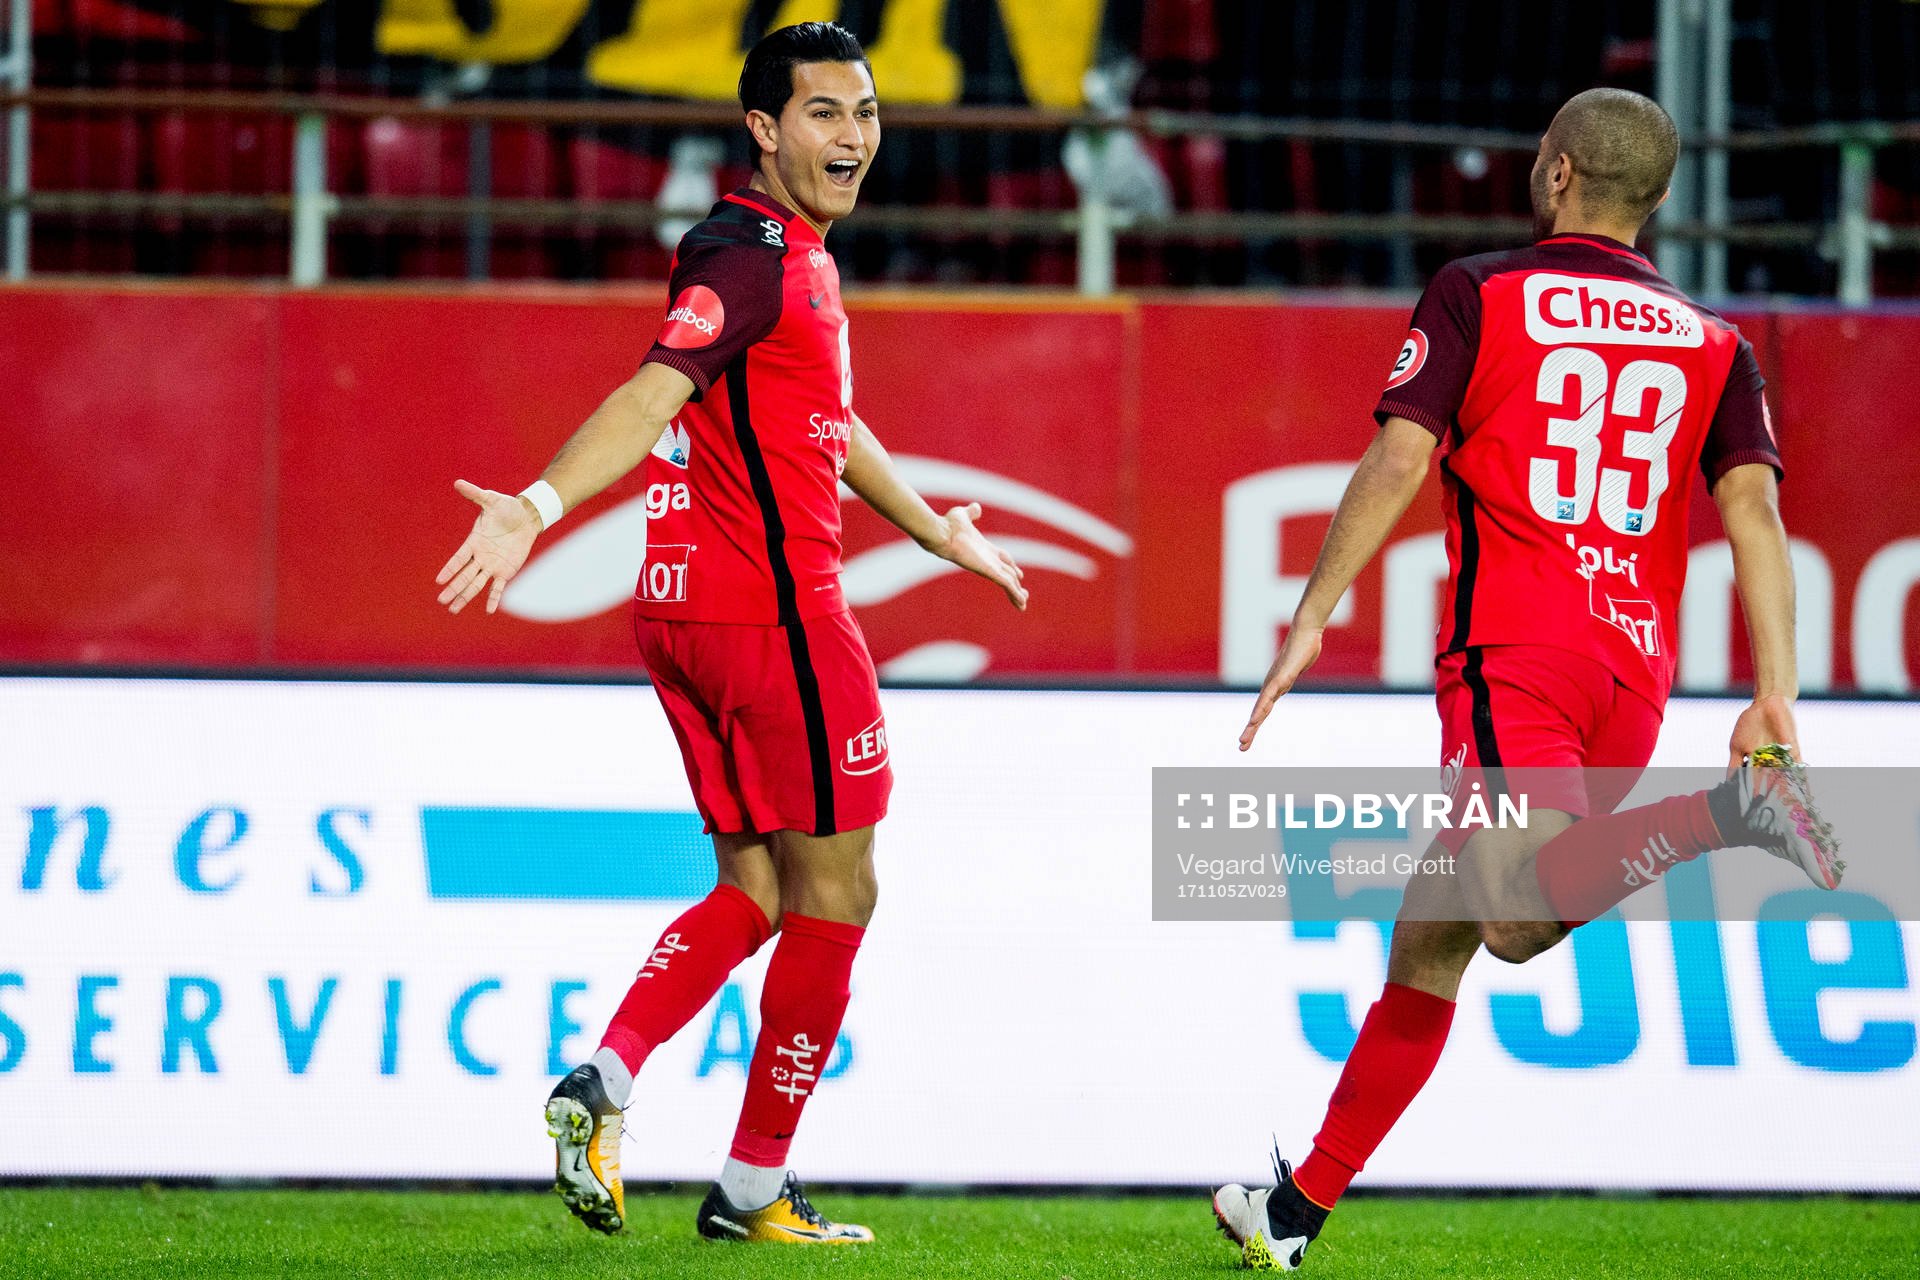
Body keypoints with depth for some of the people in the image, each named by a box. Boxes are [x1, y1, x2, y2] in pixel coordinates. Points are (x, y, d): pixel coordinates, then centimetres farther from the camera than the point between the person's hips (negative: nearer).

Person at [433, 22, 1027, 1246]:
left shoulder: (799, 258, 17)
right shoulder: (755, 258, -14)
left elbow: (829, 427, 32)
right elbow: (652, 395, -27)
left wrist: (938, 531, 46)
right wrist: (538, 505, -42)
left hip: (690, 611, 10)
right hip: (775, 611, -10)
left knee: (757, 889, 14)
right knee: (834, 893, 1)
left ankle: (600, 1086, -1)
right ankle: (754, 1188, 6)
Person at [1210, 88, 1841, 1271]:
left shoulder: (1477, 295, 7)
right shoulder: (1716, 345, 17)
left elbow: (1397, 465, -4)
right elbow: (1756, 511, 3)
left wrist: (1309, 623, -1)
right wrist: (1777, 700, -4)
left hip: (1513, 654, -6)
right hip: (1637, 673, 6)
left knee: (1521, 918, -29)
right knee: (1428, 938, 15)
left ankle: (1722, 816, -48)